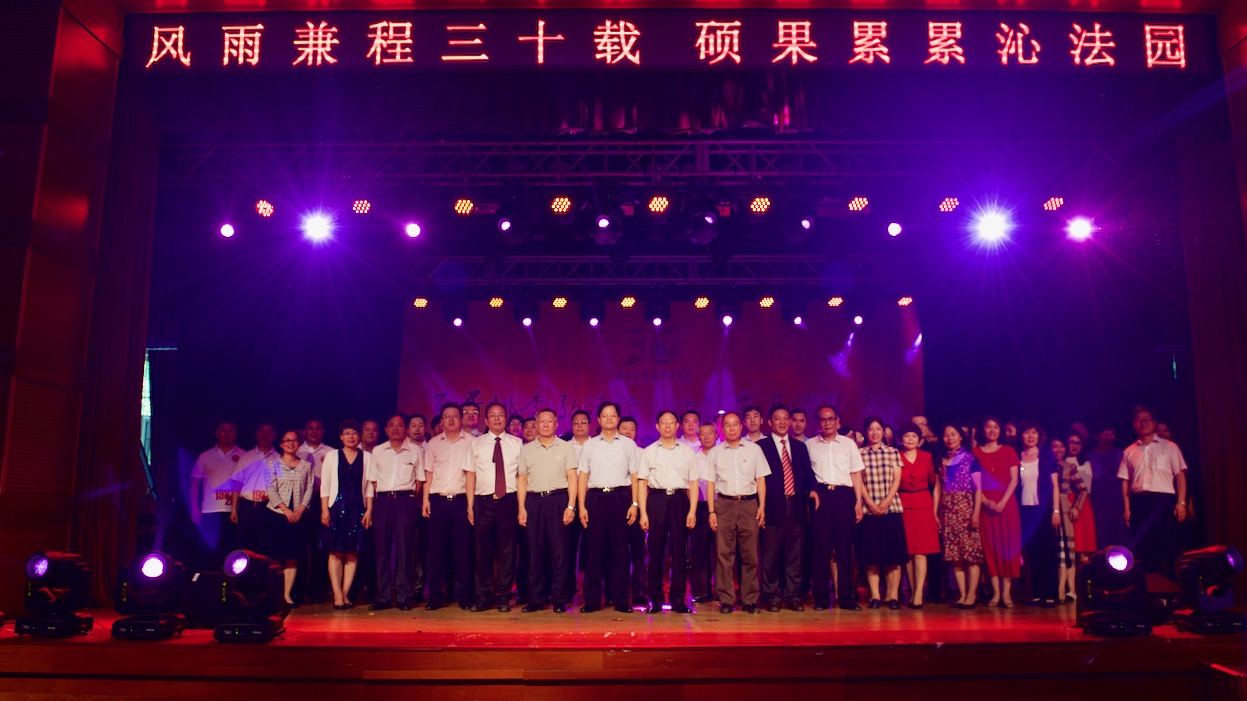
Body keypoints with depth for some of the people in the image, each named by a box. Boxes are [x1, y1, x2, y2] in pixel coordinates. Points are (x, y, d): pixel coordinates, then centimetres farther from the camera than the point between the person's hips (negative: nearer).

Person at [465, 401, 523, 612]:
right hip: (483, 501, 0)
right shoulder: (476, 444, 9)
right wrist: (470, 506, 0)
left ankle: (503, 596, 13)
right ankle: (483, 597, 12)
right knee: (483, 550, 3)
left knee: (507, 551, 3)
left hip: (508, 501, 0)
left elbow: (522, 476, 5)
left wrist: (521, 506, -1)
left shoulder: (516, 444, 8)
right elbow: (470, 475, 7)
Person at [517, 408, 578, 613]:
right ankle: (535, 599, 11)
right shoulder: (526, 449, 12)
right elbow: (522, 480, 10)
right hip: (534, 500, 2)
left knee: (559, 552, -2)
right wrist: (521, 508, 2)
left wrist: (571, 506, -6)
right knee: (535, 552, 3)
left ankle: (560, 600, 5)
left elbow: (572, 478, 3)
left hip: (558, 500, -2)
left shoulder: (566, 448, 7)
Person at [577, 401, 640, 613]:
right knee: (594, 549, 0)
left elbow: (634, 476, 8)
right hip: (596, 498, 0)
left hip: (620, 497, 0)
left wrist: (634, 504, -1)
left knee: (620, 550, 1)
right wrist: (581, 506, 0)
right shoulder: (589, 445, 11)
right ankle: (592, 599, 6)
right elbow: (583, 477, 8)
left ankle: (621, 599, 8)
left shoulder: (628, 444, 10)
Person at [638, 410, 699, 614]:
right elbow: (642, 483, 6)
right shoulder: (648, 451, 9)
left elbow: (693, 483, 9)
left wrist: (692, 511, -2)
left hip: (679, 500, 1)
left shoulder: (687, 451, 11)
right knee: (656, 550, 0)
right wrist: (643, 512, -3)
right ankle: (655, 599, 8)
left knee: (679, 550, 0)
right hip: (656, 499, 0)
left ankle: (678, 599, 7)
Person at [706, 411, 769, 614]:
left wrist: (762, 507, -2)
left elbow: (761, 480, 7)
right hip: (724, 505, 0)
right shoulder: (715, 452, 9)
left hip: (749, 504, 0)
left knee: (750, 555, 1)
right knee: (724, 554, -1)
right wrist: (711, 512, -1)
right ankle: (726, 600, 6)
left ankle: (750, 600, 9)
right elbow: (710, 483, 7)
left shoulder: (754, 449, 8)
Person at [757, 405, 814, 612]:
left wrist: (812, 489, -4)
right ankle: (771, 597, 9)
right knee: (771, 555, 0)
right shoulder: (760, 446, 2)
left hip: (796, 507, 4)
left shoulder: (800, 447, 17)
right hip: (773, 507, -4)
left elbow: (808, 474, 15)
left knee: (794, 555, 7)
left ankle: (792, 596, 14)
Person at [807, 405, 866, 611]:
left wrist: (858, 502, 2)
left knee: (845, 546, 1)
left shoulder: (849, 444, 12)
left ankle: (846, 596, 8)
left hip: (844, 495, 1)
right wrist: (810, 490, -8)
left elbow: (856, 475, 9)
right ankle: (821, 597, 5)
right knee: (821, 546, -1)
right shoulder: (809, 445, 10)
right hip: (820, 496, -1)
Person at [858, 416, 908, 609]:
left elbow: (897, 480, 2)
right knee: (871, 553, -1)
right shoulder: (860, 454, 5)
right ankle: (875, 595, 4)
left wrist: (885, 502, -9)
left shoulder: (893, 452, 8)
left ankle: (893, 595, 5)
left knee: (893, 552, 0)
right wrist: (871, 503, -10)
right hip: (869, 509, 0)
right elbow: (859, 482, 1)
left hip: (891, 507, 1)